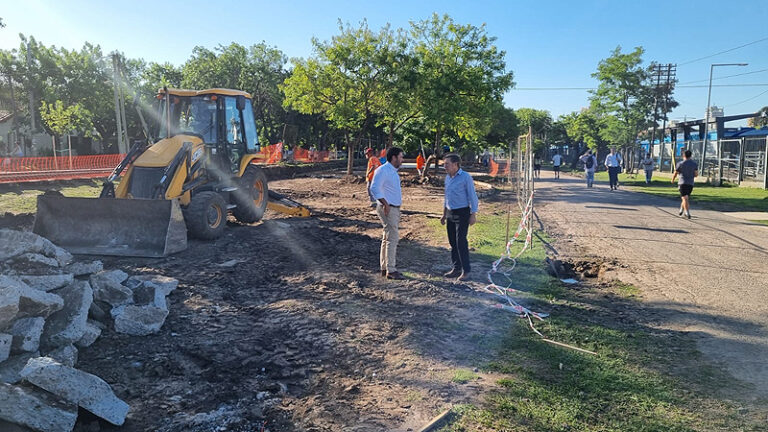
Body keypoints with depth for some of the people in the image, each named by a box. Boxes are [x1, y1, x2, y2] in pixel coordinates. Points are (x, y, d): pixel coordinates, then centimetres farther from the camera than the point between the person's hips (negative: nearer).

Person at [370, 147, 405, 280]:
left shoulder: (393, 171, 18)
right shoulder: (383, 170, -13)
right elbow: (374, 188, -23)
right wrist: (385, 204, -22)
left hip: (394, 208, 10)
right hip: (387, 209, -10)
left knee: (387, 238, 12)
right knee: (393, 237, -11)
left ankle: (384, 268, 19)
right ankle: (391, 270, -8)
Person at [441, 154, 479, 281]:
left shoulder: (465, 177, -11)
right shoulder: (448, 177, 11)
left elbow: (472, 196, -11)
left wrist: (473, 215, -14)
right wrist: (444, 214, 20)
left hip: (462, 213, -7)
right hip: (450, 213, 7)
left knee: (461, 242, -10)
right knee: (453, 242, 8)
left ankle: (466, 270, -2)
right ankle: (456, 268, 17)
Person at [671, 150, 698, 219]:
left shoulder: (680, 164, -5)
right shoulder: (695, 163, 5)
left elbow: (675, 174, 0)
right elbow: (696, 174, 3)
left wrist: (673, 180, 20)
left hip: (682, 183, -4)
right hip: (691, 184, 4)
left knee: (685, 199, -8)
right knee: (685, 198, 20)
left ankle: (688, 214, -19)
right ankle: (681, 211, 27)